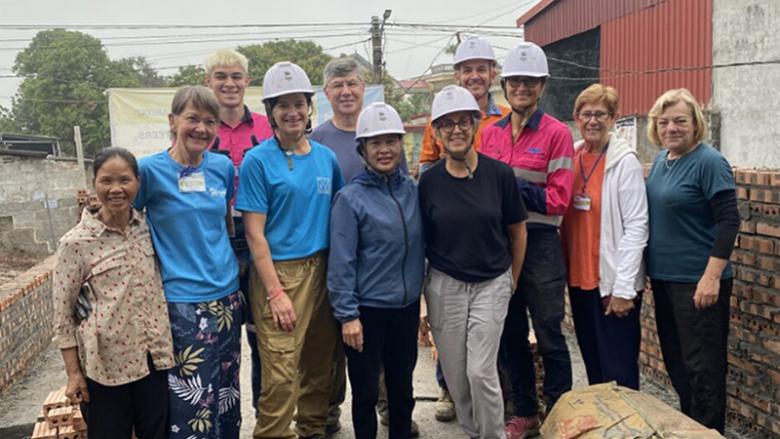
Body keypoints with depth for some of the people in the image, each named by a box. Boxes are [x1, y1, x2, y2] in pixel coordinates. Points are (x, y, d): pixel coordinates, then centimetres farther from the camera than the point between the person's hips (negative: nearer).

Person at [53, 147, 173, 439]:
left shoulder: (147, 225, 2)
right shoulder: (76, 243, -11)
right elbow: (62, 315, -6)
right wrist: (74, 373, -6)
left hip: (155, 357, 4)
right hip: (106, 364, -4)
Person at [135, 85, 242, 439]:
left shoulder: (223, 166, 4)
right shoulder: (150, 169, -8)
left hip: (226, 294, 5)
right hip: (181, 300, -4)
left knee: (227, 392, 16)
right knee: (193, 400, -2)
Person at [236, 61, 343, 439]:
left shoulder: (326, 158, 8)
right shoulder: (257, 160, -6)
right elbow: (254, 233, -9)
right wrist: (275, 292, -14)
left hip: (322, 269, 5)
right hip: (277, 271, -5)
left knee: (320, 362, 14)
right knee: (281, 373, -4)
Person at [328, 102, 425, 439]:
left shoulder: (413, 191, 2)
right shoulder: (350, 198, -12)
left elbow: (421, 246, 11)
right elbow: (341, 263, -13)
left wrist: (419, 289, 9)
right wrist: (347, 315, -14)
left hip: (407, 307, 4)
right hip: (367, 309, -4)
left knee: (403, 386, 19)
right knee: (366, 392, 11)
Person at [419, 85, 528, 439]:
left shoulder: (499, 174, -7)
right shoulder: (429, 181, -5)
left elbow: (517, 231, 4)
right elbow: (421, 238, 4)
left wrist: (513, 280, 9)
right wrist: (422, 289, 5)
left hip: (492, 284, -1)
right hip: (444, 286, 2)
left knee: (481, 371, -6)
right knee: (455, 375, 9)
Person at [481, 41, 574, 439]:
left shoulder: (557, 133, -7)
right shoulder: (490, 133, 7)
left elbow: (558, 200, -13)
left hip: (540, 244, -5)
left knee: (549, 336, 5)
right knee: (510, 334, 14)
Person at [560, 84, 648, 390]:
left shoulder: (625, 161, -10)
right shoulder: (570, 157, 6)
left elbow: (636, 227, -13)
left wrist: (623, 287, -16)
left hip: (613, 282, -5)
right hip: (579, 278, 6)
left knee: (618, 371, 3)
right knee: (592, 363, 17)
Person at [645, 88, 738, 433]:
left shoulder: (709, 162, -13)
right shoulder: (661, 160, 9)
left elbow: (728, 220, -17)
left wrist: (712, 277, -22)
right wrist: (651, 269, 14)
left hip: (697, 283, -8)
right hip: (664, 278, 8)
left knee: (702, 366, 2)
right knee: (675, 360, 18)